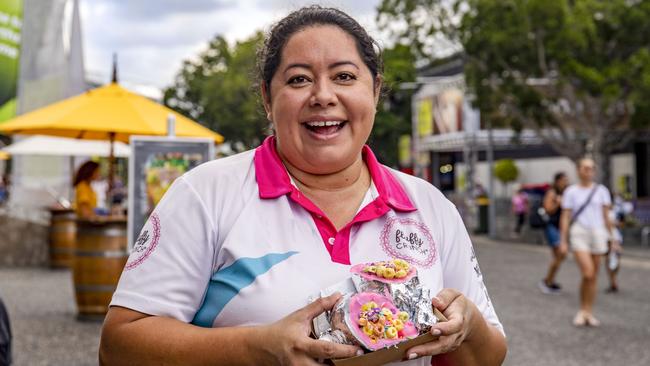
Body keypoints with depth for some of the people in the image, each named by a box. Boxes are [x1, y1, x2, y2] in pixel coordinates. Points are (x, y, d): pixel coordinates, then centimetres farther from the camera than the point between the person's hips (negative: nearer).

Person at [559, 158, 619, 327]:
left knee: (594, 277, 5)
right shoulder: (571, 191, 3)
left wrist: (613, 237, 7)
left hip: (598, 233, 3)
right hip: (579, 233, -3)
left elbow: (606, 216, 11)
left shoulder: (601, 190, 9)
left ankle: (589, 313, 15)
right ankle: (582, 311, 0)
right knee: (588, 273, -16)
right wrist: (563, 240, -2)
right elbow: (565, 217, 3)